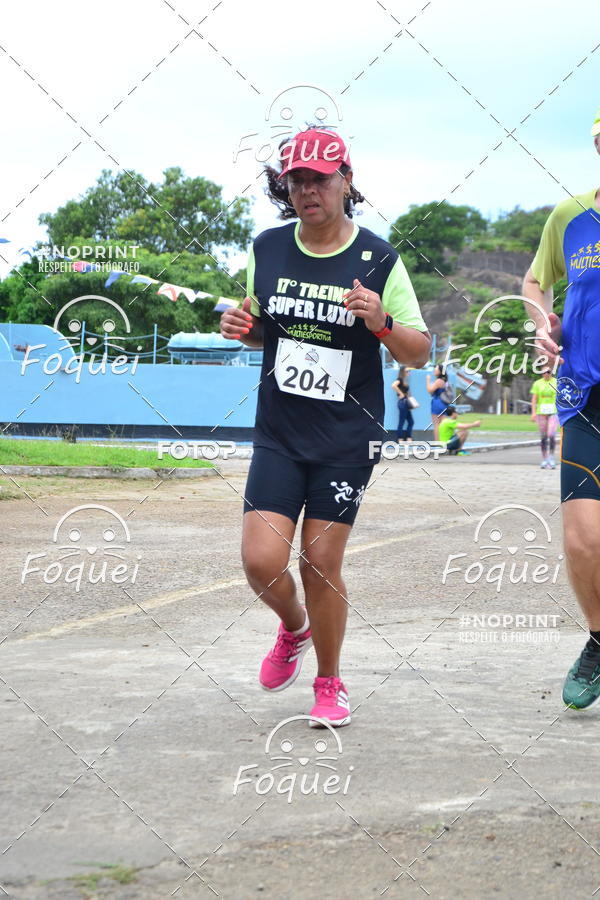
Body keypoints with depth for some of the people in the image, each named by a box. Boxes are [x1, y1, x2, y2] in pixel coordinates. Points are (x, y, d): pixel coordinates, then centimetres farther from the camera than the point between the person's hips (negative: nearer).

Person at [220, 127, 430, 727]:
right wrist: (239, 327, -4)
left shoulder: (379, 260, -6)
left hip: (347, 440, -2)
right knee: (261, 559, -9)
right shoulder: (267, 250, 4)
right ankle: (293, 627, 26)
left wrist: (381, 322, -22)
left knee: (321, 564, -1)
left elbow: (419, 353, -3)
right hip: (278, 434, 3)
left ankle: (329, 683, 22)